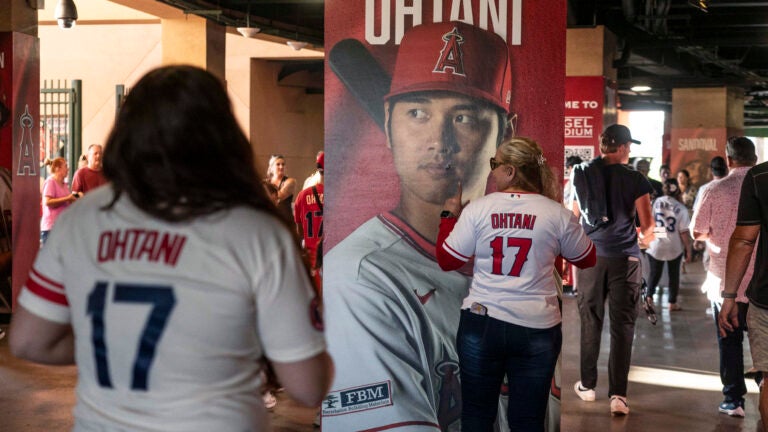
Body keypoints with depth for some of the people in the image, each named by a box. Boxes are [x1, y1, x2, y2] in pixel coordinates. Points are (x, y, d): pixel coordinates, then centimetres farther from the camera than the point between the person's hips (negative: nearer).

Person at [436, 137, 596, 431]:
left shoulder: (478, 209, -6)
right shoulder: (558, 214, -4)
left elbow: (447, 261, 2)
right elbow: (587, 260, 11)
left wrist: (449, 217, 16)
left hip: (481, 324, 0)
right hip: (537, 329, 1)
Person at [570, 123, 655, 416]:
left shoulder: (580, 175, 2)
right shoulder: (635, 180, -6)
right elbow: (647, 225, -5)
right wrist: (644, 238, 18)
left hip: (589, 257, 2)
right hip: (625, 258, -2)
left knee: (590, 321, 14)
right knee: (622, 325, 1)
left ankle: (587, 385, 24)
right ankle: (618, 394, -4)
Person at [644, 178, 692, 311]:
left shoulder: (657, 202, -6)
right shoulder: (681, 209, -12)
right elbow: (684, 232, -12)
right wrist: (688, 250, -2)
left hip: (655, 246, 1)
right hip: (675, 248, -1)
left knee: (655, 274, 12)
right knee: (674, 275, 13)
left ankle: (649, 297, -6)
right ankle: (672, 303, 17)